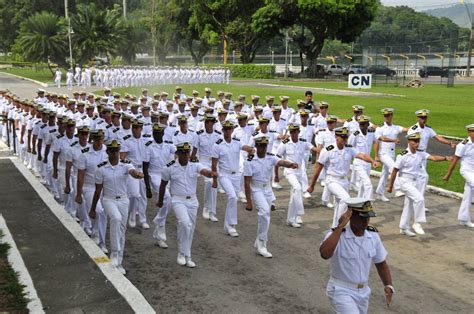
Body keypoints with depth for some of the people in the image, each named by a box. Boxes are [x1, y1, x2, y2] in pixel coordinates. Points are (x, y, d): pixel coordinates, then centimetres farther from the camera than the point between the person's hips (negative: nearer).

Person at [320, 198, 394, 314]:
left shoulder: (373, 235, -2)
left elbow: (381, 263, 10)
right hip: (341, 291, -6)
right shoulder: (337, 234, -19)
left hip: (363, 292, 6)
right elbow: (324, 254, -40)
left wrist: (388, 286, -5)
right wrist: (340, 227, -35)